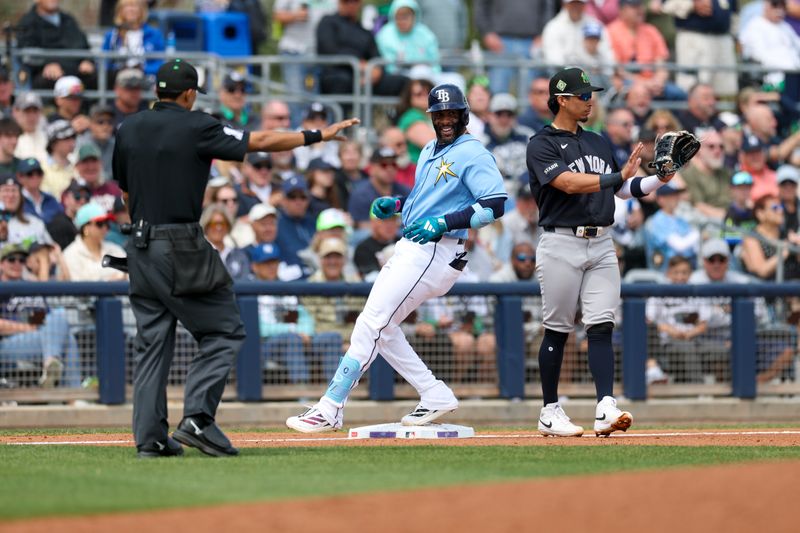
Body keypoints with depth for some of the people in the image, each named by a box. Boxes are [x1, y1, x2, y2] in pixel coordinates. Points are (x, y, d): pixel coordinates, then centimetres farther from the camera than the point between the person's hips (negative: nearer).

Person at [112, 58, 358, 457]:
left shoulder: (128, 129, 10)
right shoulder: (196, 127, -7)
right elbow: (261, 141, -5)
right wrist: (318, 135, 3)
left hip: (140, 246, 6)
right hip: (181, 248, -6)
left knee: (153, 341, 9)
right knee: (224, 331, 2)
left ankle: (149, 436, 4)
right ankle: (198, 417, -13)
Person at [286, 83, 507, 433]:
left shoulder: (473, 154, -10)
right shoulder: (430, 151, 19)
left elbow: (495, 204, -21)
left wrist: (444, 223, -26)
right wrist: (395, 204, 12)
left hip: (435, 252, -10)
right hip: (409, 247, 10)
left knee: (372, 323, -13)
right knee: (381, 326, 11)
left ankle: (331, 409, -12)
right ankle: (435, 396, 15)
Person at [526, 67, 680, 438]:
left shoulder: (598, 143, 18)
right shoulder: (542, 145, -4)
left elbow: (623, 189, 19)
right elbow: (569, 183, -20)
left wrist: (659, 180, 2)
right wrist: (618, 176, -25)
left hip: (601, 244, 5)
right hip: (562, 244, -5)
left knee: (601, 326, -6)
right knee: (557, 331, 1)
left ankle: (605, 408, -15)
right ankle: (550, 412, 10)